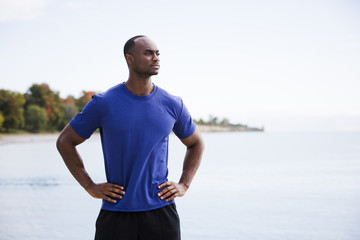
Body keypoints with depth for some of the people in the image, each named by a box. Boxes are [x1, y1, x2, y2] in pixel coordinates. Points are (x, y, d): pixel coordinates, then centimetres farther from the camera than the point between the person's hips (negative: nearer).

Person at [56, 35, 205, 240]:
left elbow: (196, 144, 19)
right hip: (116, 211, -2)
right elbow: (65, 142, 5)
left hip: (161, 211, 2)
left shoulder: (172, 105, 3)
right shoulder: (104, 104, -4)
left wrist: (184, 185, 6)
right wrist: (90, 187, -2)